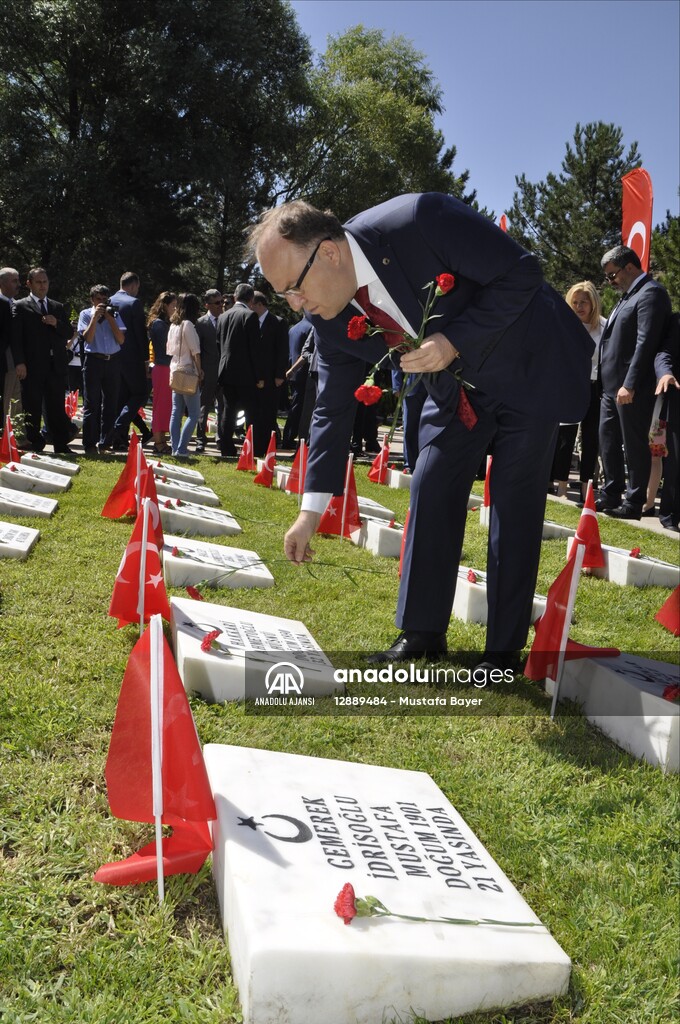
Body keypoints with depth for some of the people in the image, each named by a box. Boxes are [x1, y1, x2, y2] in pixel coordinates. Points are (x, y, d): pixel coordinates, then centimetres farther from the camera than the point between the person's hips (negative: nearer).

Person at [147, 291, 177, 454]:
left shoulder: (165, 323, 16)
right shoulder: (158, 323, -10)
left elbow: (167, 347, 12)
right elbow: (166, 347, -15)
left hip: (167, 369, 9)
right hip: (162, 369, -9)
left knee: (166, 406, 11)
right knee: (161, 406, -4)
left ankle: (162, 441, 17)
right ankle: (158, 443, 1)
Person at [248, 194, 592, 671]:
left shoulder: (421, 220, -32)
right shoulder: (332, 318, -12)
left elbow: (522, 272, -25)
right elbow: (333, 408, -5)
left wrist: (455, 340, -32)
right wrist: (311, 510, -6)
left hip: (530, 368, -5)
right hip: (457, 385, 6)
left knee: (514, 506, -5)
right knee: (431, 493, 1)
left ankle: (503, 650, 6)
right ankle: (423, 633, 15)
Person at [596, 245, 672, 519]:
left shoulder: (651, 293, -11)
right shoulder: (628, 295, 19)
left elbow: (646, 342, -19)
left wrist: (630, 385, -24)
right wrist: (608, 383, 14)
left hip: (631, 389, -9)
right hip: (612, 386, 10)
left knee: (634, 445, -1)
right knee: (608, 442, 13)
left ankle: (634, 504, 6)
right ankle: (610, 496, 23)